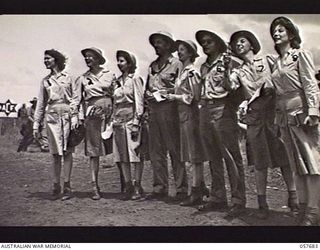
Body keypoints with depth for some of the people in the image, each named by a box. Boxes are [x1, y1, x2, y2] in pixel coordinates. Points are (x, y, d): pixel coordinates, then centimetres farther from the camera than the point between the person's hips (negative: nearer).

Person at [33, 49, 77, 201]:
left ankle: (67, 186, 2)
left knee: (67, 152, -2)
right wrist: (36, 124, 10)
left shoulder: (68, 78, 6)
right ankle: (56, 185, 9)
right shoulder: (45, 81, 14)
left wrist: (74, 118, -8)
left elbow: (75, 99, 2)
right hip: (52, 116, 3)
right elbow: (41, 103, 15)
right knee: (55, 153, 3)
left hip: (67, 115, -2)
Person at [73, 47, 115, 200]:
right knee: (93, 151, -2)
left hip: (109, 112, -1)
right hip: (92, 114, 1)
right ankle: (95, 187, 2)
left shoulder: (109, 75, 11)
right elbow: (76, 99, 10)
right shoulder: (82, 78, 14)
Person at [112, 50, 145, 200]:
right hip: (119, 121, 6)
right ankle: (128, 186, 10)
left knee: (135, 154, -5)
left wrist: (136, 122, -14)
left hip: (131, 119, -6)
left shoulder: (135, 79, -1)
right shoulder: (118, 81, 17)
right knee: (122, 155, 4)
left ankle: (137, 187, 1)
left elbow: (139, 101, -7)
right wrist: (113, 120, 12)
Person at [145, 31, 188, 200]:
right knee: (155, 151, 5)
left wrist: (161, 92, -12)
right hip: (153, 109, 7)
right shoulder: (152, 66, 21)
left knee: (175, 150, -5)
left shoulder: (176, 64, 0)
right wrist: (148, 94, 6)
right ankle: (160, 188, 11)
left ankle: (181, 189, 0)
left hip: (168, 107, -7)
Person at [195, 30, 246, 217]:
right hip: (205, 110, 7)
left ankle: (238, 201, -4)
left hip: (222, 109, -7)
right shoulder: (204, 67, 20)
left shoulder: (227, 61, 1)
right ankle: (217, 198, 16)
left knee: (231, 156, -8)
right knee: (213, 158, 9)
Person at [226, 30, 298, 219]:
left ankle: (293, 197, 8)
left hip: (272, 110, -1)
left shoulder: (267, 60, 9)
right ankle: (262, 202, 9)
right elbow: (232, 87, -4)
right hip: (253, 115, 2)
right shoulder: (238, 71, 14)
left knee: (283, 155, -2)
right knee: (260, 160, 3)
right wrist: (227, 70, -13)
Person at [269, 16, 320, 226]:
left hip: (301, 111, -6)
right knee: (297, 164, 9)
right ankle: (303, 207, 16)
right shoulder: (274, 62, 17)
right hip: (284, 114, 7)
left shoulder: (301, 55, 1)